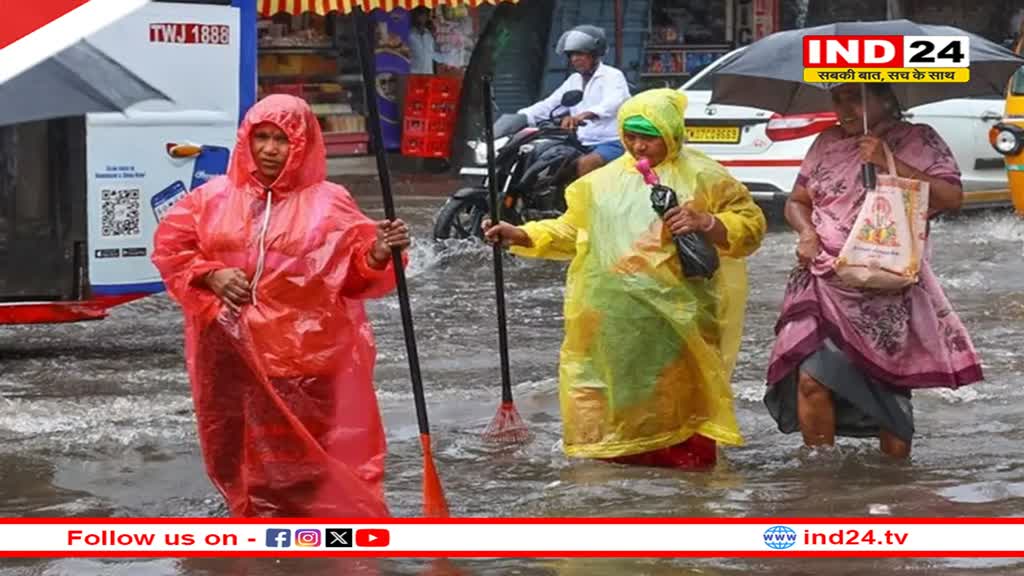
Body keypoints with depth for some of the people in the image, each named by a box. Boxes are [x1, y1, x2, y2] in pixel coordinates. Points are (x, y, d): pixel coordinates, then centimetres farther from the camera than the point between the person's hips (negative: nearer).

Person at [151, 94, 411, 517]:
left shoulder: (328, 203, -1)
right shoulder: (215, 197, 5)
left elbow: (357, 272, 0)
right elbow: (170, 245, 10)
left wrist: (378, 254, -22)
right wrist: (210, 274, -6)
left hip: (303, 357, -3)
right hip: (232, 352, 3)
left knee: (308, 455, -4)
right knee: (236, 450, 11)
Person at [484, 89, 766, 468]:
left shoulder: (701, 177, 3)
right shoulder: (605, 181, 15)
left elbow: (751, 225, 2)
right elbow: (570, 231, 19)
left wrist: (705, 223, -15)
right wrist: (520, 236, 7)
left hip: (674, 319, -4)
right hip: (613, 320, 4)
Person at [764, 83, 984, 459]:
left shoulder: (916, 141, 3)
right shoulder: (827, 144, 13)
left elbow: (952, 196, -9)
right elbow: (797, 201, 22)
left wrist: (890, 163, -15)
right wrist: (806, 232, 0)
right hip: (825, 284, 3)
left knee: (891, 384, -1)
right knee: (812, 378, -14)